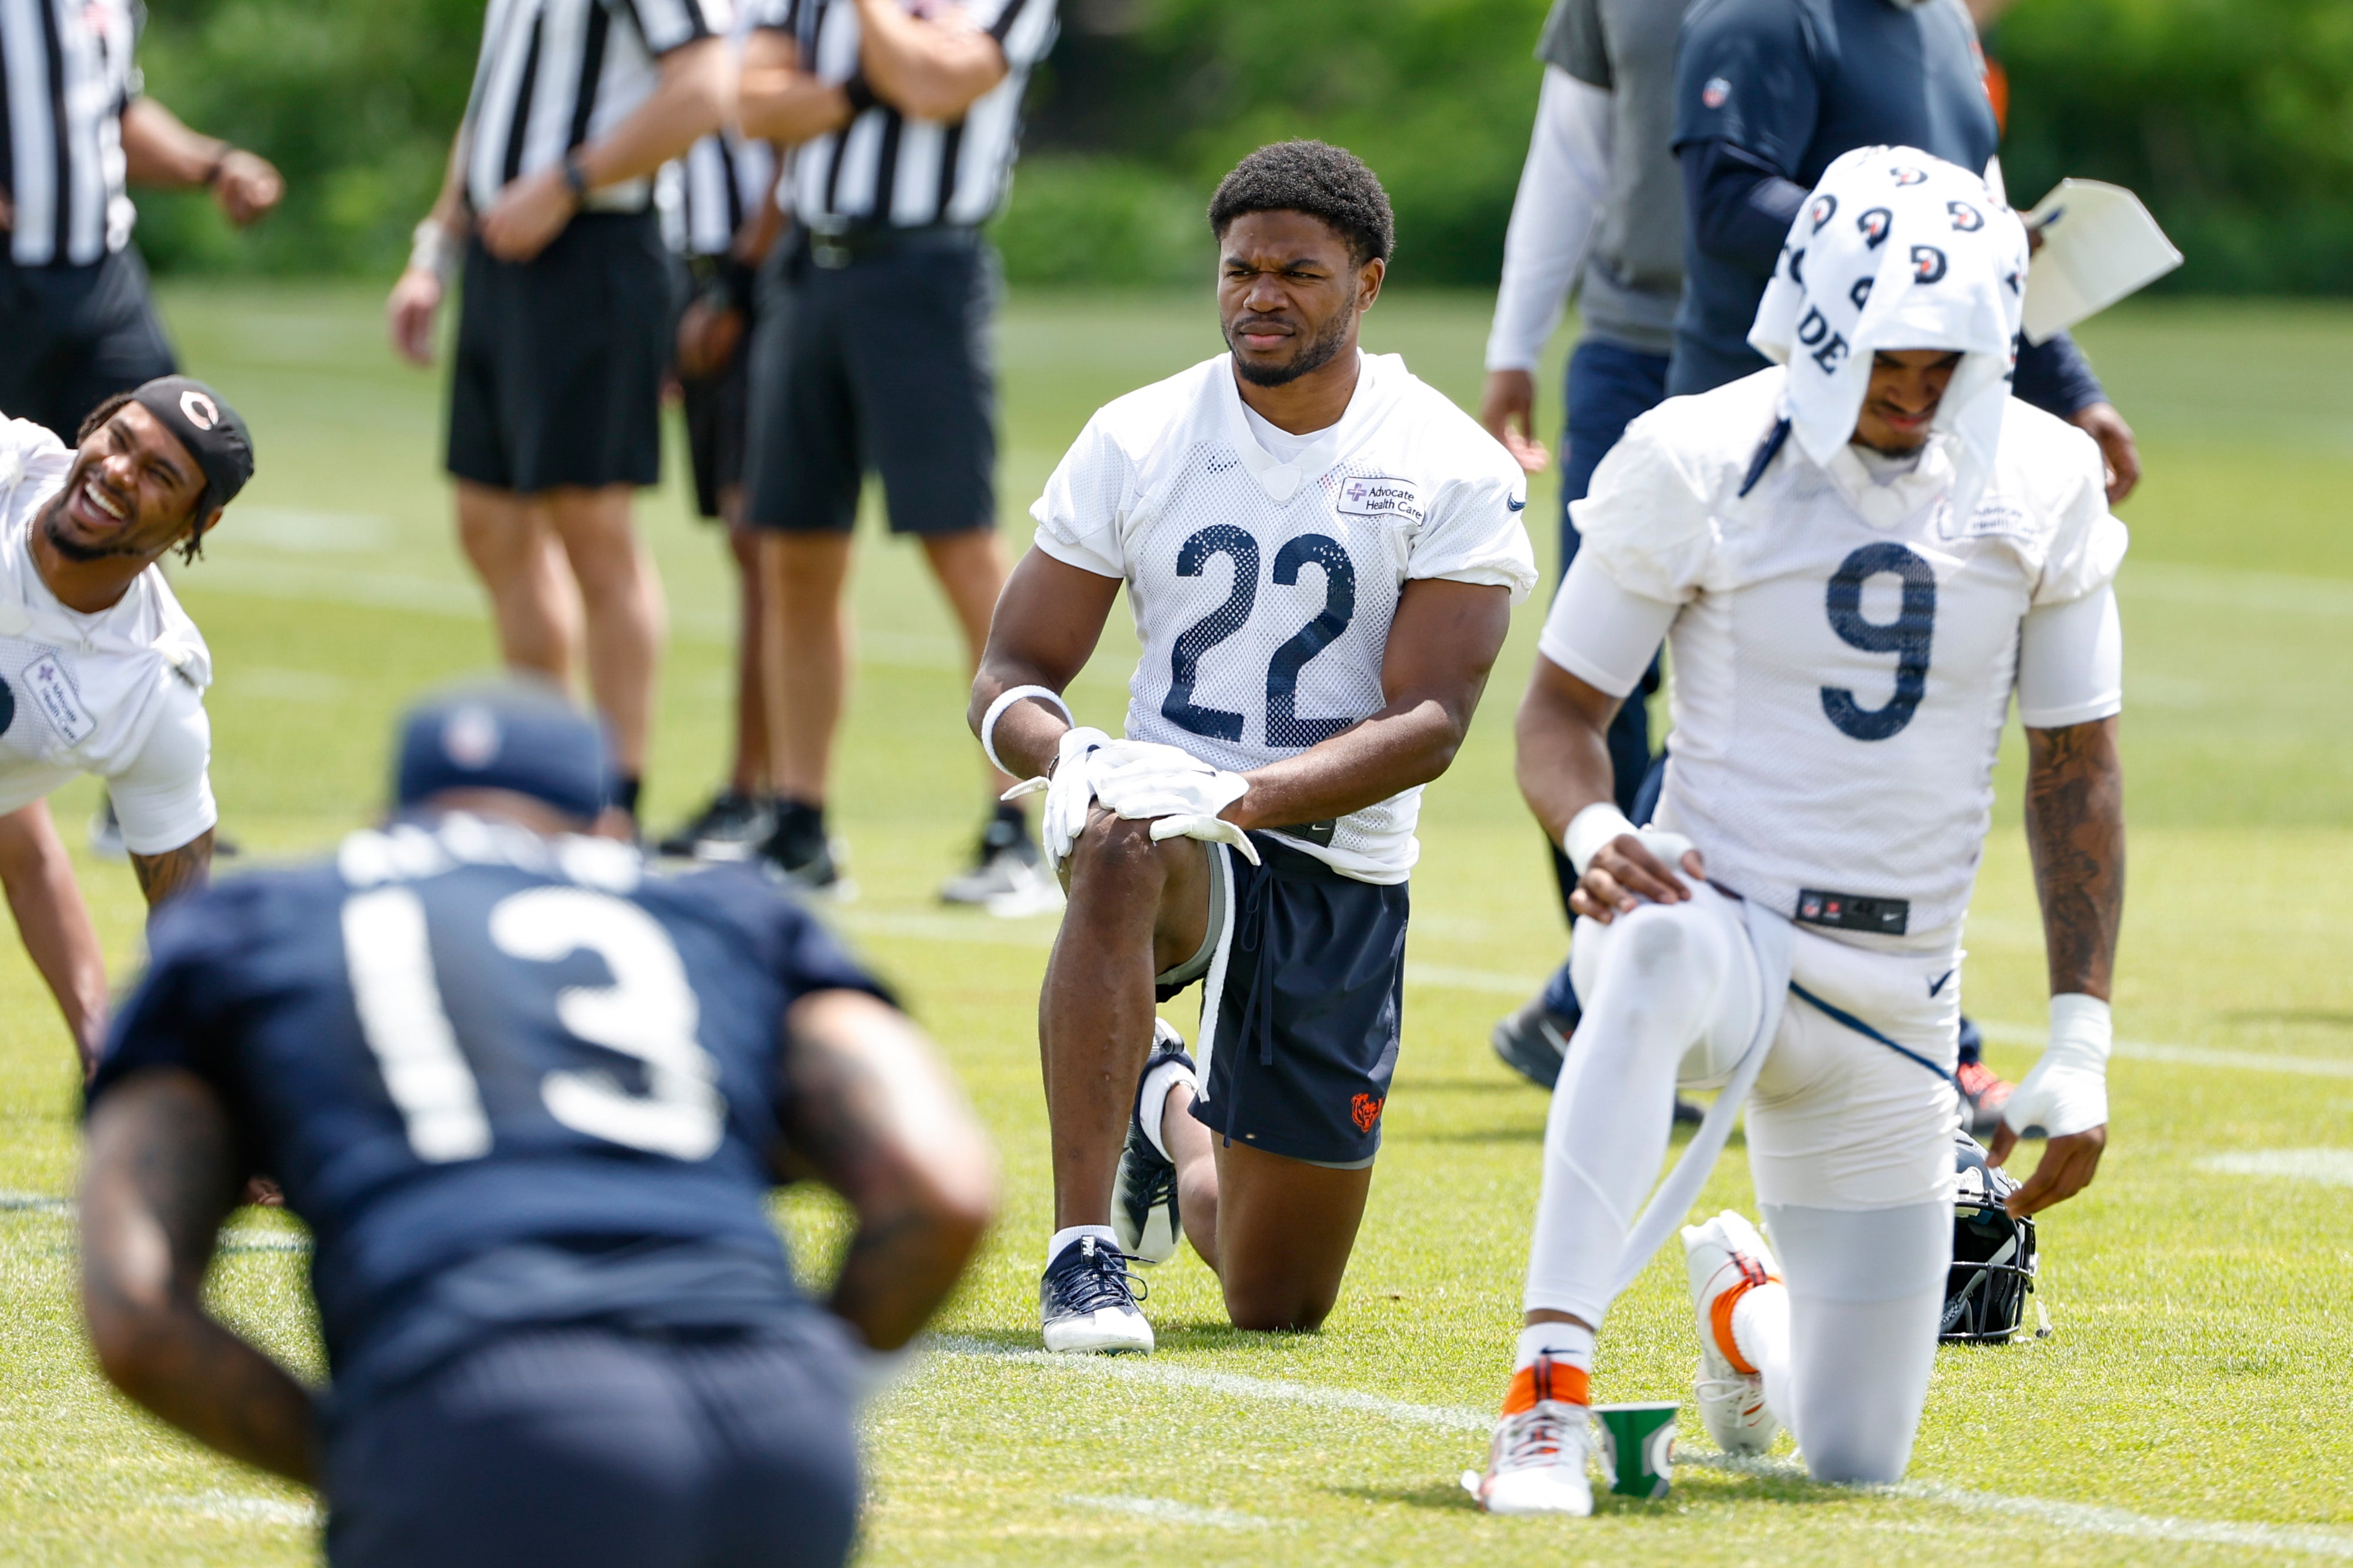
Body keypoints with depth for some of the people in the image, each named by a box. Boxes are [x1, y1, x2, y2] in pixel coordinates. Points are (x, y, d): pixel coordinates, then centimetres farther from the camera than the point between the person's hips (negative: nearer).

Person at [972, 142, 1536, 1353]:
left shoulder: (1453, 475, -6)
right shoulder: (1135, 444, -1)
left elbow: (1430, 722, -14)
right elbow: (1009, 678, 0)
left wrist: (1246, 794, -30)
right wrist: (1071, 759, -25)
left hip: (1340, 877, 0)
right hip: (1171, 819, 0)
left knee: (1280, 1301, 7)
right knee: (1120, 850, -41)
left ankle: (1175, 1112, 42)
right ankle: (1084, 1252, -33)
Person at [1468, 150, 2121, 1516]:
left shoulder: (2042, 487, 0)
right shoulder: (1699, 465, -9)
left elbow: (2076, 772, 6)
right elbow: (1563, 708, -1)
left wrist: (2081, 1049, 1)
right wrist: (1594, 829, -25)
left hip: (1895, 1001, 4)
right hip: (1725, 928, -3)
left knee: (1857, 1457, 5)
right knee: (1660, 952, -44)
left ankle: (1744, 1298, 43)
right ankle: (1549, 1396, -43)